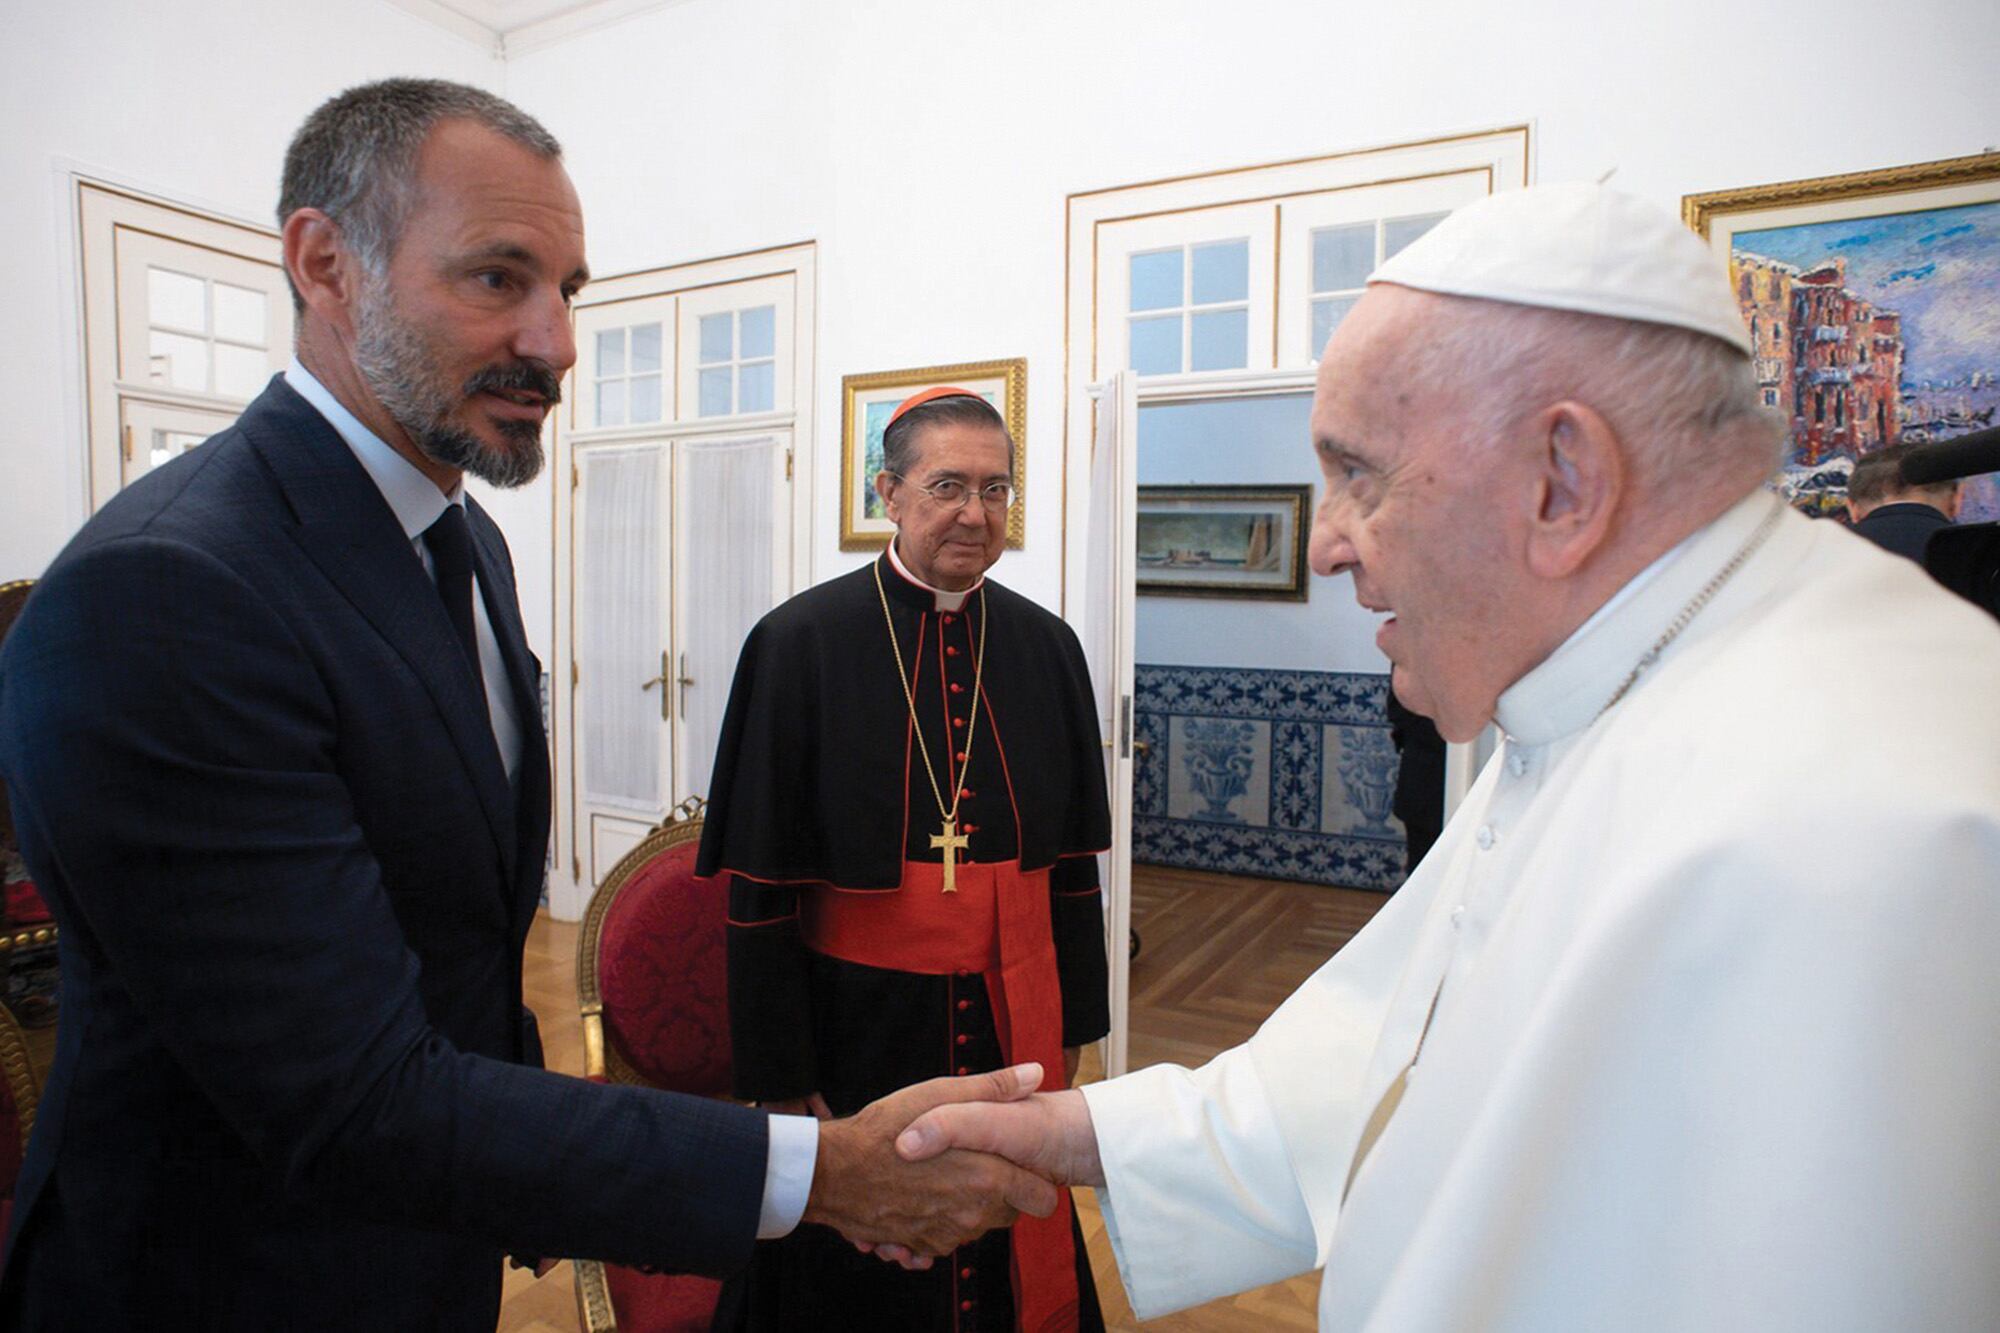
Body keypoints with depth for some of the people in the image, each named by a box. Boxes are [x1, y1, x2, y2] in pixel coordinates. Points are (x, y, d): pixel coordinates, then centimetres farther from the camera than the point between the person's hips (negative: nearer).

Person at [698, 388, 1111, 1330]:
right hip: (862, 1022, -3)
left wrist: (1071, 1030, 8)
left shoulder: (1045, 648, 0)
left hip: (1012, 1021, 3)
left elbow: (1070, 859, 6)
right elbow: (760, 883, -9)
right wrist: (782, 1076, -8)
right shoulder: (802, 643, -11)